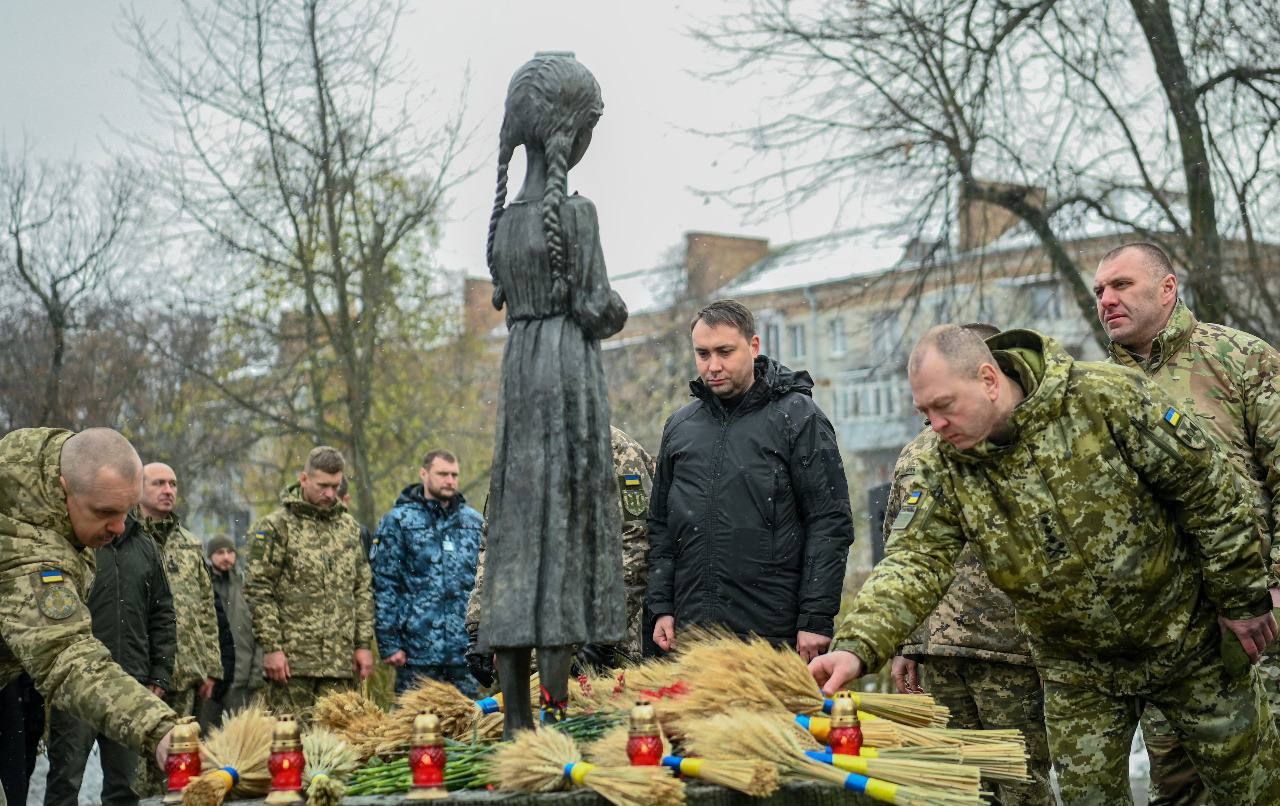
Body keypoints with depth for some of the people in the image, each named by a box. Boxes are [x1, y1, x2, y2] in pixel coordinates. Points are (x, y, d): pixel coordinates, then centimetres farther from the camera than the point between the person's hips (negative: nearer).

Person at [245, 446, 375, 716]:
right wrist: (271, 648, -12)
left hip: (340, 661, 5)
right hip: (293, 658, -5)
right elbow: (258, 591, -6)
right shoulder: (275, 527, -2)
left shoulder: (349, 526, 15)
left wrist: (364, 644, 10)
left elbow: (362, 590, 17)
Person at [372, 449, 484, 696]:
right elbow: (383, 585, -3)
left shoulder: (473, 521, 13)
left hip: (467, 650, 4)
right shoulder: (397, 521, 0)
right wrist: (388, 644, -8)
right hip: (419, 651, -4)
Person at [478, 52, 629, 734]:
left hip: (518, 371, 6)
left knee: (518, 532, 4)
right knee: (566, 529, -6)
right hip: (570, 370, -6)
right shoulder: (576, 212, -8)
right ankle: (555, 715, -9)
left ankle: (516, 722, 5)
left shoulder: (505, 218, 12)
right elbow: (596, 308, -11)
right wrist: (619, 310, 11)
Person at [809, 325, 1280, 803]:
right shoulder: (946, 472, -11)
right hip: (1079, 673, 3)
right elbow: (913, 563, -20)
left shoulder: (1107, 399, -22)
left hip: (1189, 635, -2)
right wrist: (857, 646, -37)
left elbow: (1208, 487, -14)